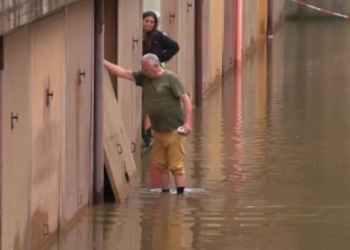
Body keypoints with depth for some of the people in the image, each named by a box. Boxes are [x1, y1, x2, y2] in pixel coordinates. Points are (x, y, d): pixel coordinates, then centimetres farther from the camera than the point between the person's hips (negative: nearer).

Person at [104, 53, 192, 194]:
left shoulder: (170, 78, -12)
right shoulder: (144, 78, 7)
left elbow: (185, 99, -14)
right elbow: (123, 72, 6)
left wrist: (188, 123, -21)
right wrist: (103, 62, 0)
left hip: (174, 130, -7)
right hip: (158, 131, 7)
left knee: (176, 166, -6)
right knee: (161, 165, 10)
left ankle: (180, 194, -5)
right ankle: (165, 194, 17)